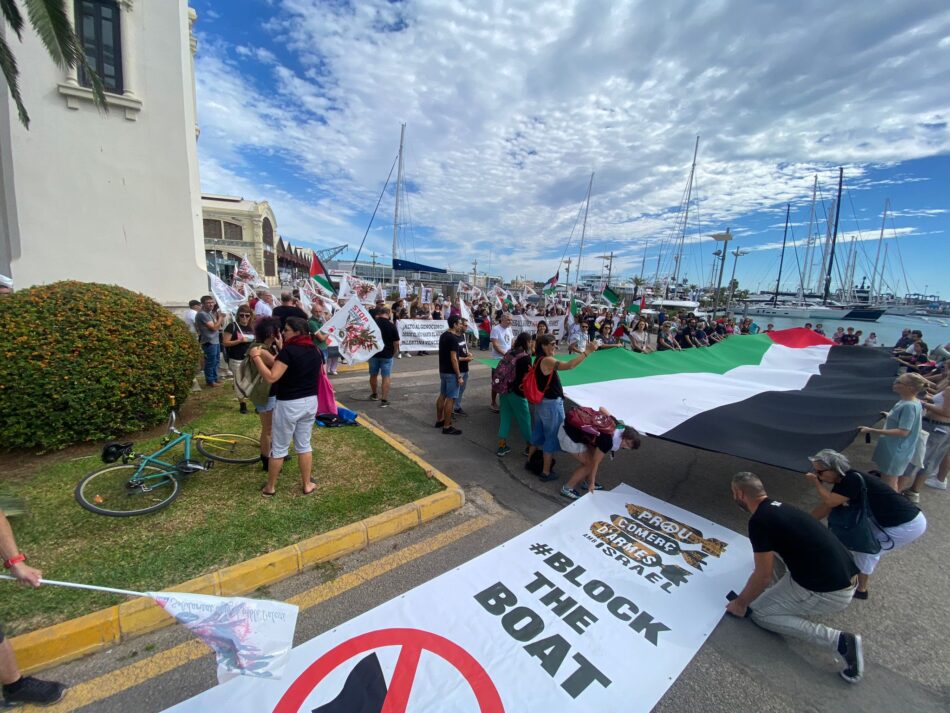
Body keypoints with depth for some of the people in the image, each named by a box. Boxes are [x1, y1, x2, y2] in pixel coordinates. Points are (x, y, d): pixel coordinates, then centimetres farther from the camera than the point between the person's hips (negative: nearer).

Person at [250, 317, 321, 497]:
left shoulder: (288, 351, -18)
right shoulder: (315, 351, 5)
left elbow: (271, 377, -21)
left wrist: (256, 357, -12)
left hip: (289, 405, -6)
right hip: (311, 402, 6)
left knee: (279, 448, 10)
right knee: (304, 445, 17)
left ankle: (270, 487, 26)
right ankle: (307, 484, 25)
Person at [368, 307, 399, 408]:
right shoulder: (392, 325, -10)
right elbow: (396, 343, -10)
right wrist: (394, 352, 7)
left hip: (373, 353, 3)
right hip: (387, 354, -3)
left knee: (373, 375, 19)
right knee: (386, 377, 2)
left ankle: (374, 394, 37)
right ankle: (384, 400, 0)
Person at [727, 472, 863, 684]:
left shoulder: (759, 521, -17)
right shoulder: (778, 507, 9)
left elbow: (764, 576, -11)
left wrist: (741, 602, 5)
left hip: (829, 592, -9)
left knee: (760, 613, 6)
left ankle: (839, 641, -4)